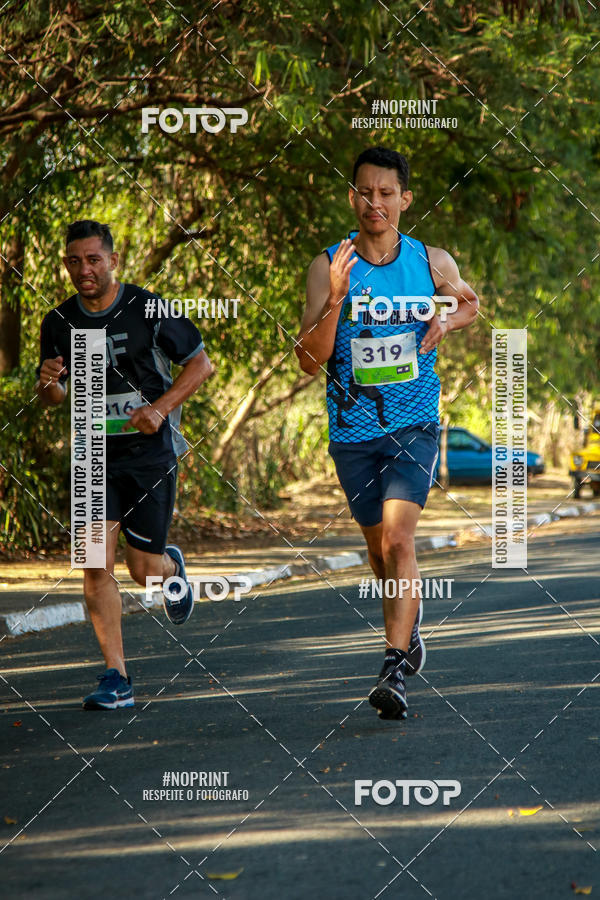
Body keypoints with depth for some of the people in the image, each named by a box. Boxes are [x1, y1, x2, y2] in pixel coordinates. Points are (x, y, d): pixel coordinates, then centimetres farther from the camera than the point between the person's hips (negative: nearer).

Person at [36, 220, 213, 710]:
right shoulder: (59, 323, 1)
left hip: (150, 451, -2)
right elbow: (54, 397, 13)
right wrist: (49, 383, -12)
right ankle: (117, 678, -6)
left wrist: (162, 407, -15)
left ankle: (173, 567, 42)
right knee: (96, 563, -12)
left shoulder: (149, 310, -9)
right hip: (94, 454, 2)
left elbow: (200, 363, -1)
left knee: (144, 571, 3)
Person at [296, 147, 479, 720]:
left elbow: (470, 302, 22)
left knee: (397, 538, -19)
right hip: (352, 430, 2)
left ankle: (395, 671, -22)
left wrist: (447, 321, -1)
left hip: (413, 426, -2)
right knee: (378, 545, 16)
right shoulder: (327, 267, -5)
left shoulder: (433, 263, 0)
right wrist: (335, 301, -25)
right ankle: (407, 631, 44)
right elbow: (309, 361, -10)